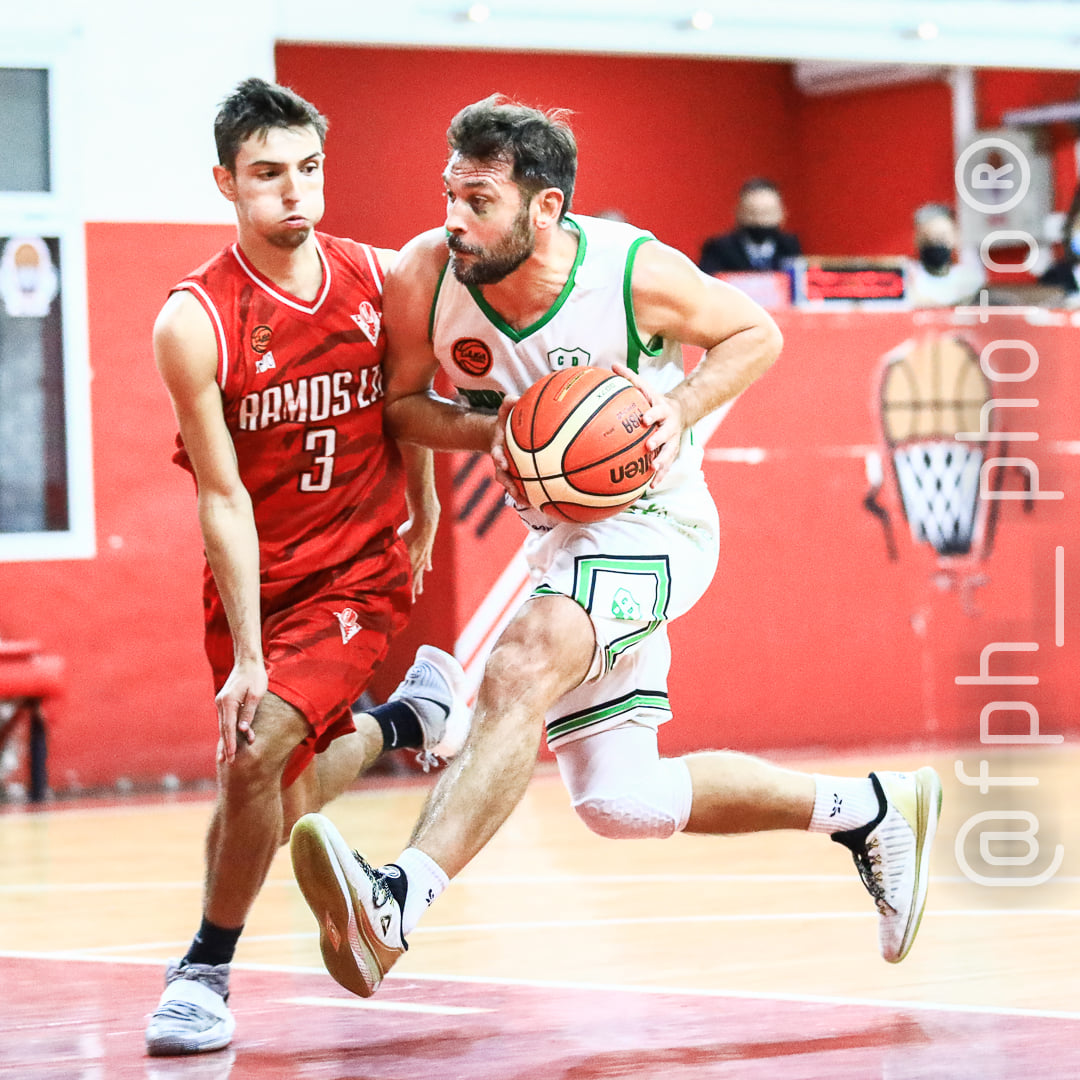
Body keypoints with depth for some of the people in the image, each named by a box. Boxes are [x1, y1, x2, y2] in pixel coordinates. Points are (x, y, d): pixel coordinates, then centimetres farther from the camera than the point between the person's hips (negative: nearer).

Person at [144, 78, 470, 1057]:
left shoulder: (382, 280, -9)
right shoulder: (195, 322, -18)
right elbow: (223, 498, -17)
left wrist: (423, 504, 22)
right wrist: (245, 658, -19)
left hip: (364, 569, -1)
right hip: (256, 578, 1)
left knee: (256, 754, -21)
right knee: (283, 806, 13)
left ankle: (208, 968, -1)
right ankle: (409, 715, 44)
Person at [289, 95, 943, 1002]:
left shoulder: (635, 272, -22)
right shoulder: (426, 275, -15)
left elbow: (757, 334, -5)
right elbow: (399, 406, -1)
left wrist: (681, 411, -23)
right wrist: (490, 428, -21)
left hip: (651, 526, -7)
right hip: (558, 533, 7)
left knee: (517, 677, -34)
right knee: (620, 803, 13)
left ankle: (395, 902, -46)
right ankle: (870, 809, 29)